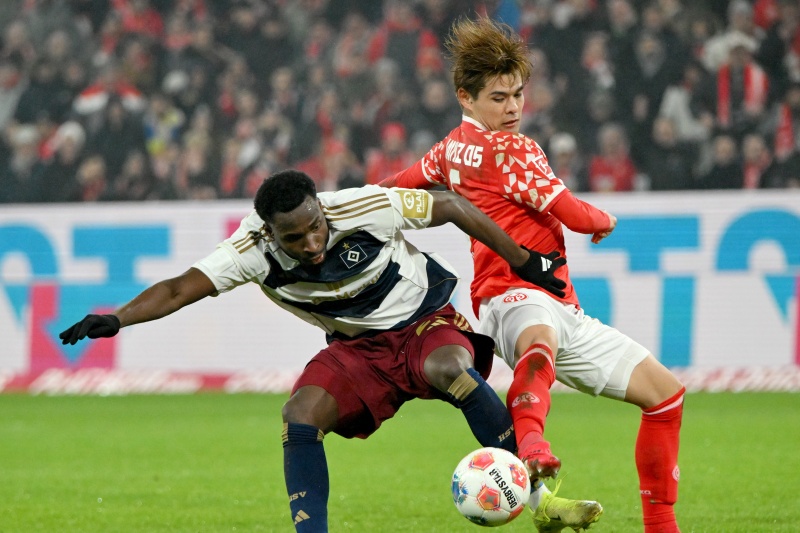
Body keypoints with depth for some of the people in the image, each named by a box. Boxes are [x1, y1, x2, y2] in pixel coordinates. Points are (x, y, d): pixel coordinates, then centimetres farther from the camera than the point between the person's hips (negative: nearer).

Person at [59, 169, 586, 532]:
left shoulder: (364, 208, -27)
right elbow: (181, 288, -23)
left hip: (424, 321, -3)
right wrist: (116, 320, -41)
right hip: (359, 348, 3)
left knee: (448, 367, -37)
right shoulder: (255, 251, -20)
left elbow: (453, 206, -15)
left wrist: (526, 264, -8)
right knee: (300, 417, -22)